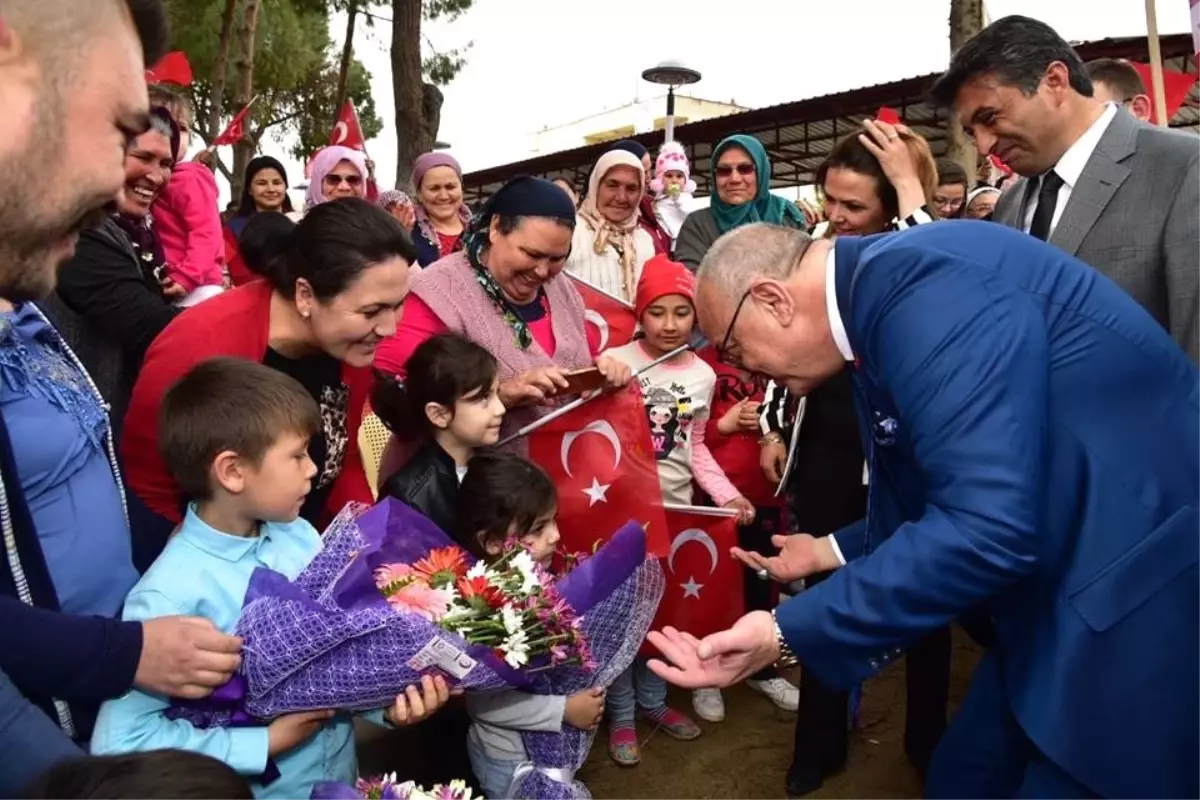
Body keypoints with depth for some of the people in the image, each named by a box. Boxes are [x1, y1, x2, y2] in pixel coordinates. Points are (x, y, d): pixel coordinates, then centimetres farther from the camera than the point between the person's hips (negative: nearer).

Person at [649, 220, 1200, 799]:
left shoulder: (924, 281, -23)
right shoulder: (885, 298, 7)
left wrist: (787, 632, -26)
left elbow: (986, 528, -32)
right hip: (1067, 595, 9)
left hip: (1145, 598, -9)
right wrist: (832, 551, 24)